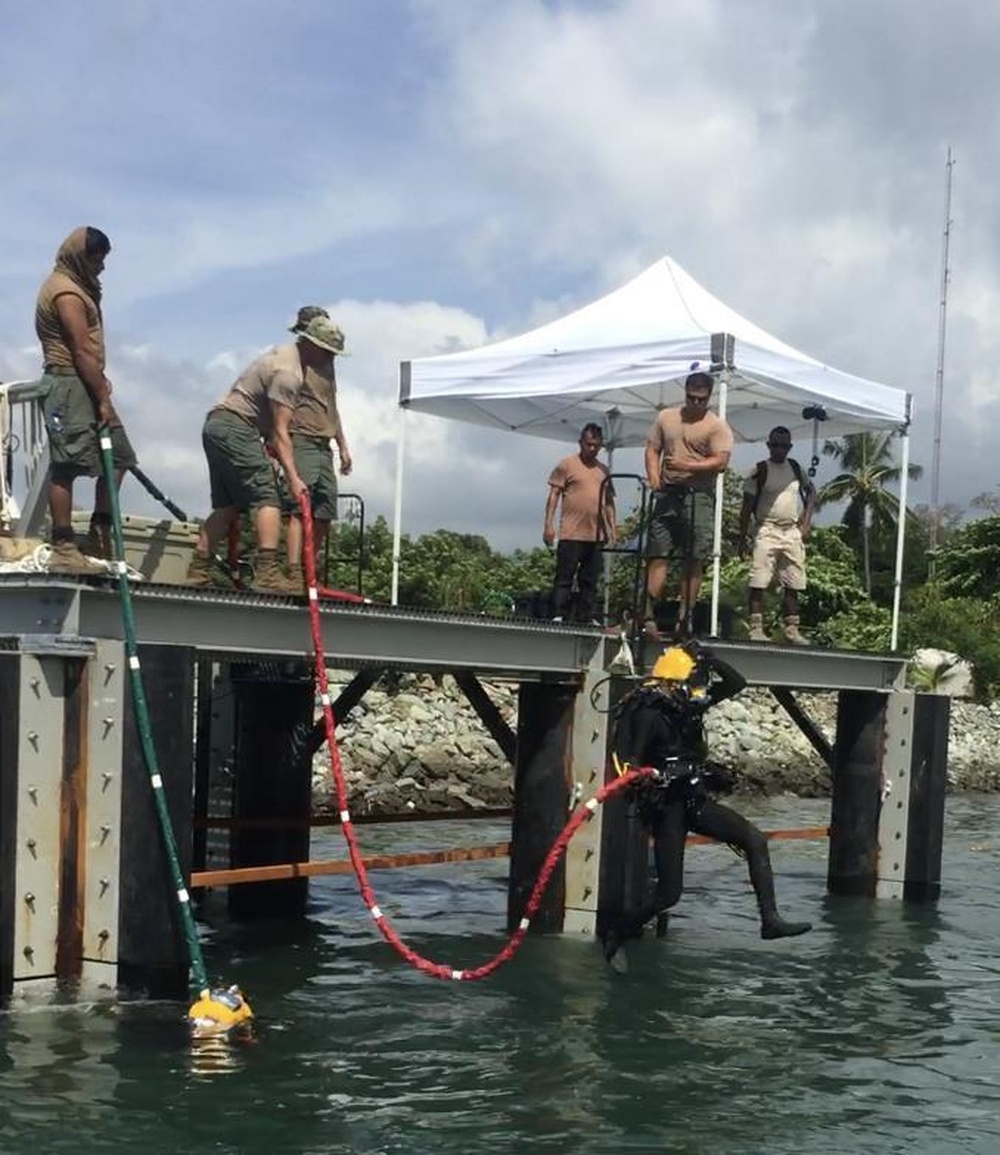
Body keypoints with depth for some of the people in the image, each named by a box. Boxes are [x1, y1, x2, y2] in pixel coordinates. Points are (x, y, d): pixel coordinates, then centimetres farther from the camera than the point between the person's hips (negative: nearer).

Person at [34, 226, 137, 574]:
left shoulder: (76, 286, 20)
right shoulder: (66, 292, -13)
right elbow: (82, 352, -17)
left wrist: (101, 384, 11)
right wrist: (103, 399, -17)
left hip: (84, 385, 11)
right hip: (69, 385, -11)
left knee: (117, 456, 11)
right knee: (66, 466, -11)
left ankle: (100, 535, 13)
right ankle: (64, 551, -11)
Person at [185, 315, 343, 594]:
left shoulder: (284, 354, 19)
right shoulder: (288, 372, -14)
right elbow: (279, 432, -20)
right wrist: (292, 477, -24)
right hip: (235, 429, -11)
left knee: (227, 506, 9)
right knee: (267, 499, -14)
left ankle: (198, 573, 6)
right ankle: (267, 573, -23)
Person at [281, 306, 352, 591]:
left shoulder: (326, 363, 21)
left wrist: (343, 446, 23)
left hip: (324, 447, 8)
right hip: (301, 441, -8)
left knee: (324, 513, 5)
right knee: (299, 510, -15)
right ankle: (294, 575, -19)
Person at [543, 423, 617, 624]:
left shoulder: (603, 471, 16)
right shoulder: (567, 465, 1)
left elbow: (609, 501, 20)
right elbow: (554, 495, -2)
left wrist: (612, 527, 11)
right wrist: (548, 524, -9)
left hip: (596, 535, 5)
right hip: (571, 534, -5)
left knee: (589, 580, 7)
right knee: (564, 577, -4)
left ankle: (587, 619, 10)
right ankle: (559, 617, -3)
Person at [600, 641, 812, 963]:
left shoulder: (689, 705, 6)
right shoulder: (648, 715, -16)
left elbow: (736, 682, 11)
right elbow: (631, 761, -23)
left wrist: (708, 660, -2)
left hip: (695, 799, 7)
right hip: (668, 806, -7)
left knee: (754, 840, -7)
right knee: (669, 893, -5)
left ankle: (770, 920, -7)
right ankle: (617, 930, 18)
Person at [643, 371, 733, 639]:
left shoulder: (717, 426, -1)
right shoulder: (666, 417, 12)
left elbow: (720, 462, -10)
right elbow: (652, 449, 13)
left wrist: (687, 465, -20)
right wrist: (654, 475, -5)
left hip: (698, 497, -3)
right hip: (667, 494, 3)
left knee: (694, 560, -2)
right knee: (657, 555, -2)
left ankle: (684, 617, 2)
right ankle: (648, 614, -4)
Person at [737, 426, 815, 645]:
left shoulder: (796, 468, 9)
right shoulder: (759, 470, -4)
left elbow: (811, 491, 24)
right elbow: (747, 507, -2)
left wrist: (806, 521, 11)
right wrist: (742, 540, -5)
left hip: (792, 532, 5)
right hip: (767, 531, -5)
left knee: (793, 585, 6)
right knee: (759, 583, -9)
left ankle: (791, 630, 12)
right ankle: (756, 629, -9)